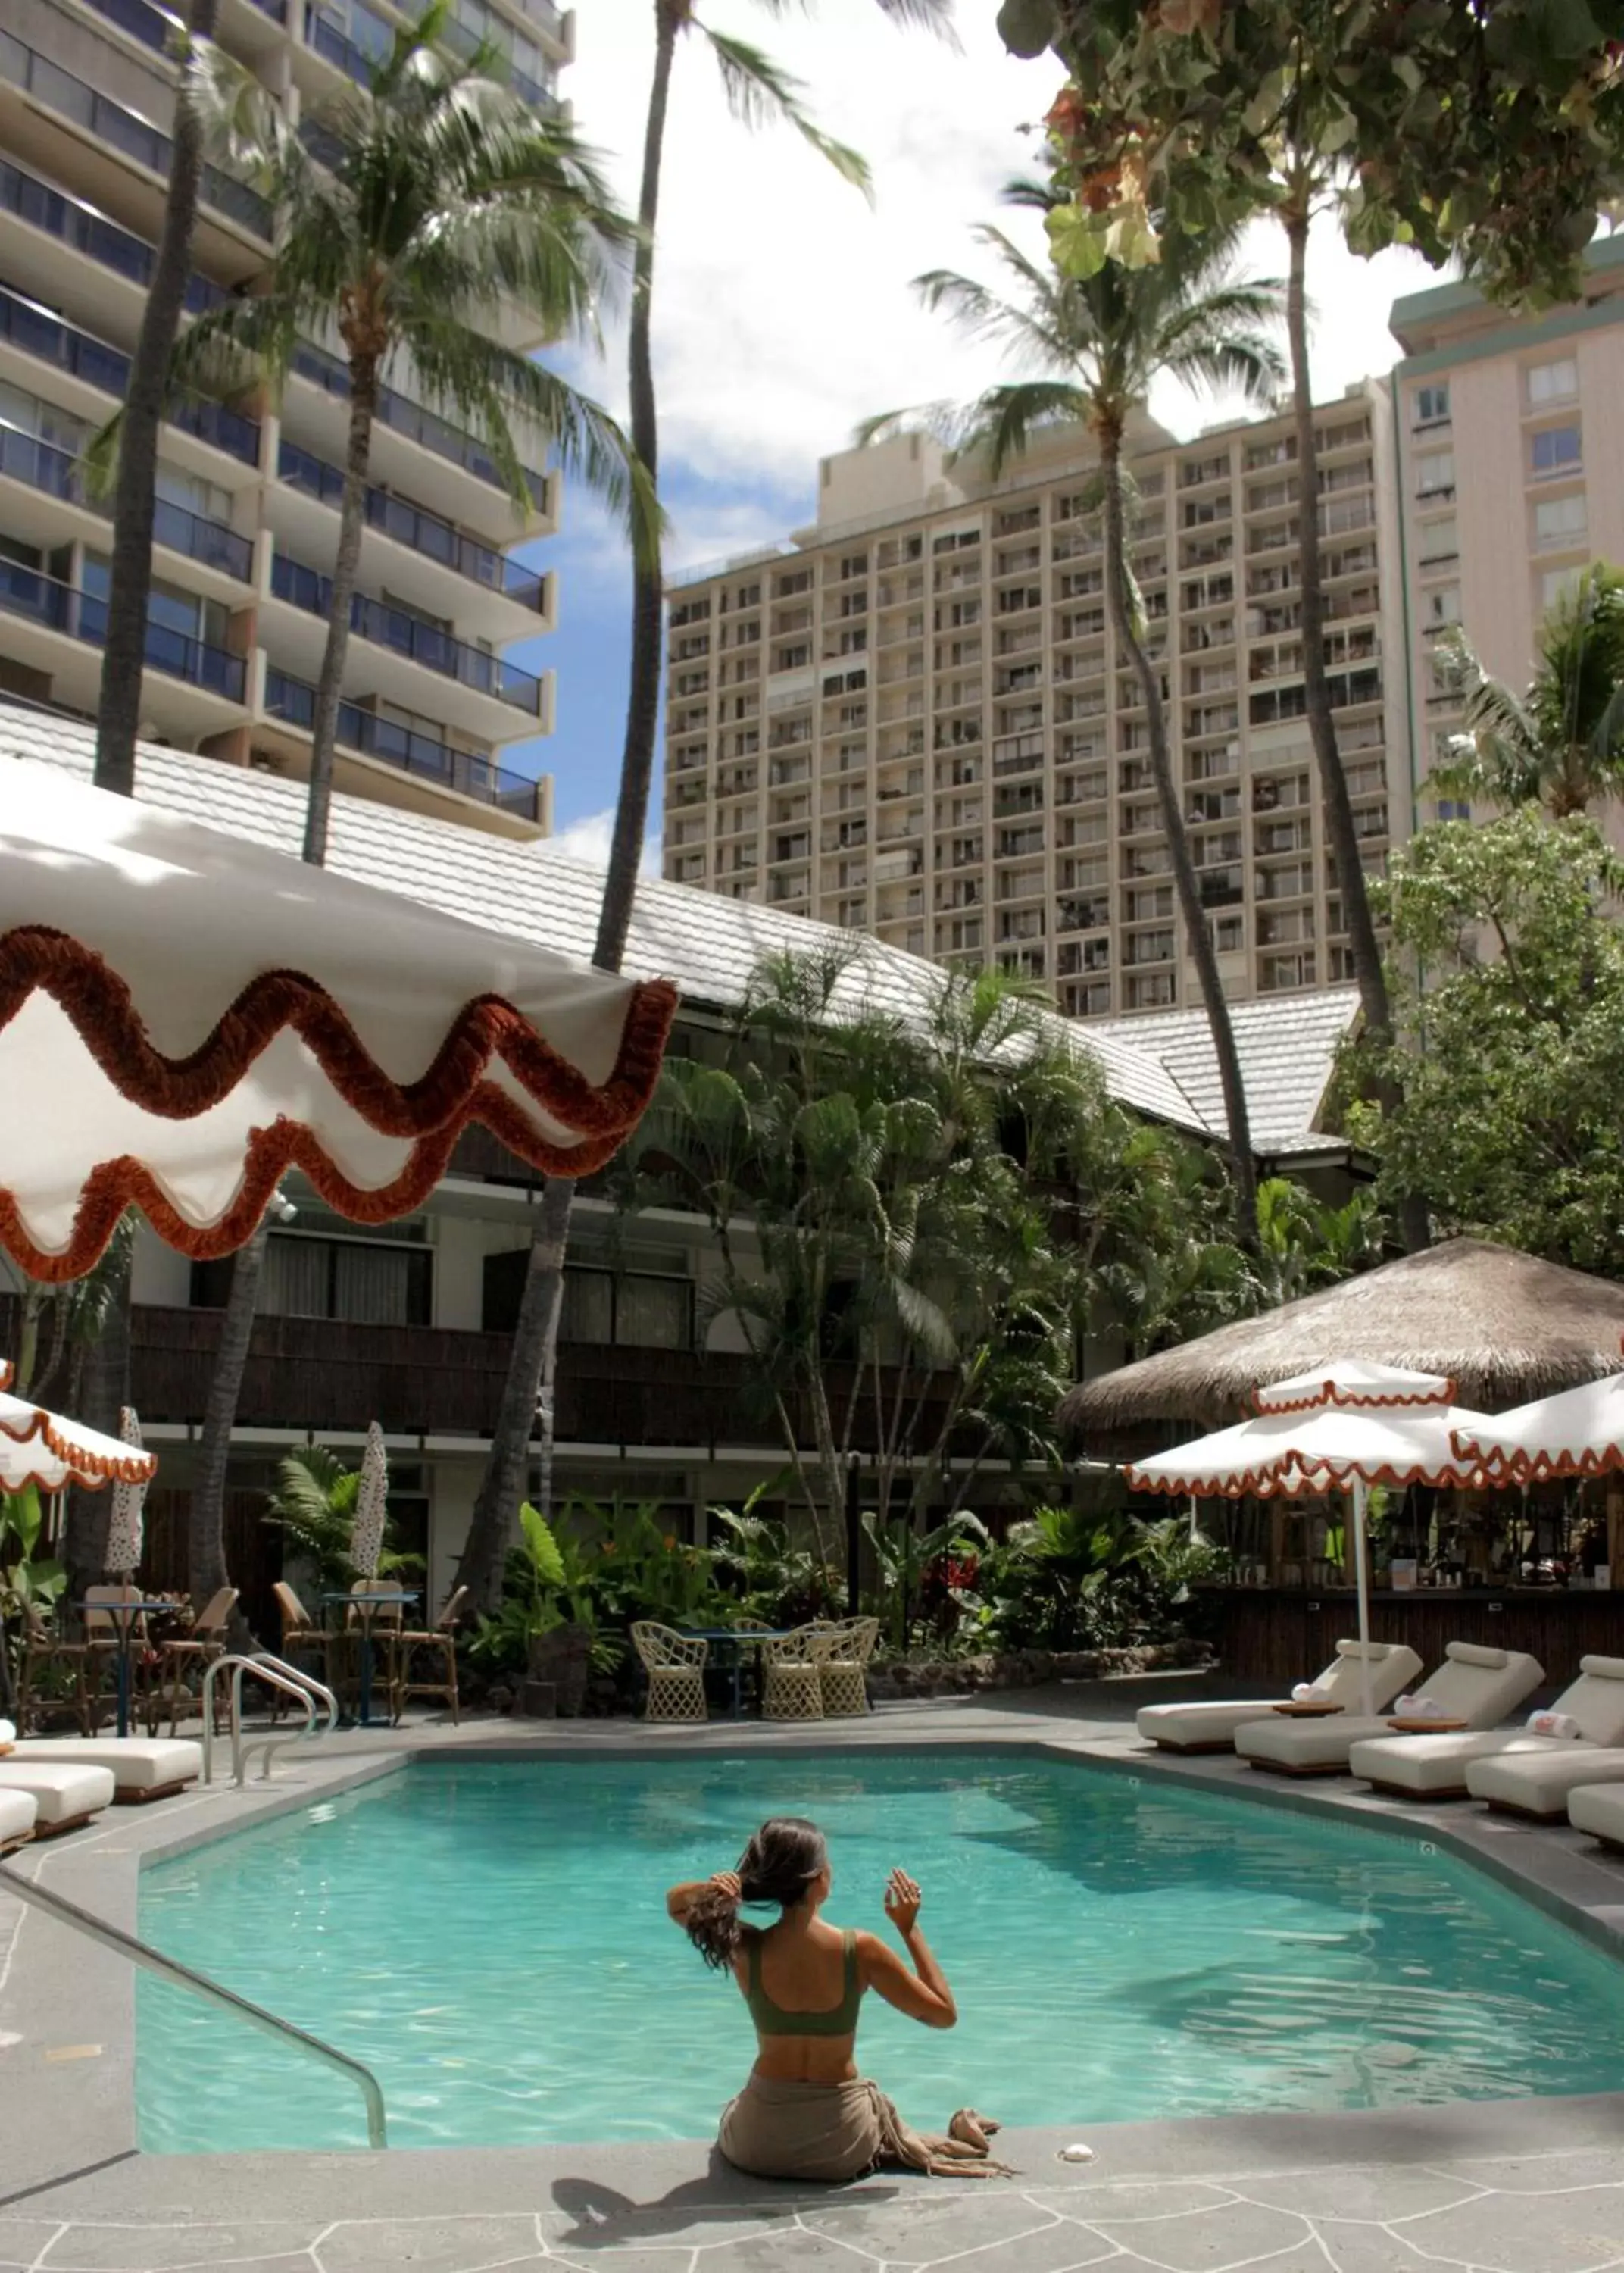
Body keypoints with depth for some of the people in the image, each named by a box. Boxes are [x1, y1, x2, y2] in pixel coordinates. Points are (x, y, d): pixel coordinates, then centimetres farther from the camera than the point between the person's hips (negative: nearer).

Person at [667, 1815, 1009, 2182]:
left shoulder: (744, 1949, -14)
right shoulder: (860, 1951, -18)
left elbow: (676, 1903, 5)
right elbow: (945, 2014, -8)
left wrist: (709, 1889, -16)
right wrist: (910, 1929, -4)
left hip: (757, 2148, 1)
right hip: (842, 2151, -1)